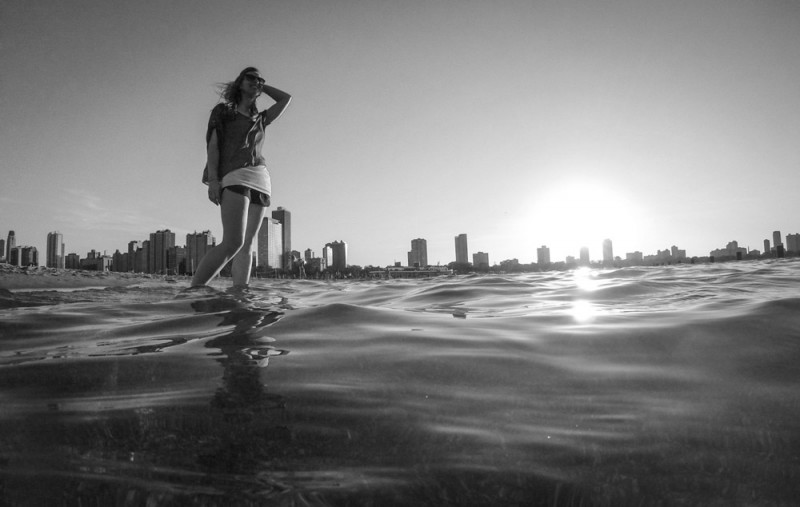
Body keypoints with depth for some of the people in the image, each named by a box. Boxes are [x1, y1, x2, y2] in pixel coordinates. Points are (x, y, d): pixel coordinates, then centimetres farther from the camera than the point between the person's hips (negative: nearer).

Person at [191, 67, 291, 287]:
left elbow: (286, 98, 32)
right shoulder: (223, 111, 16)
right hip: (234, 177, -6)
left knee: (247, 245, -5)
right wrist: (212, 179, -10)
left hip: (260, 180, 6)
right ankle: (192, 292, -23)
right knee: (233, 243, -24)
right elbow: (213, 145, 3)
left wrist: (263, 86, 33)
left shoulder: (260, 119, 27)